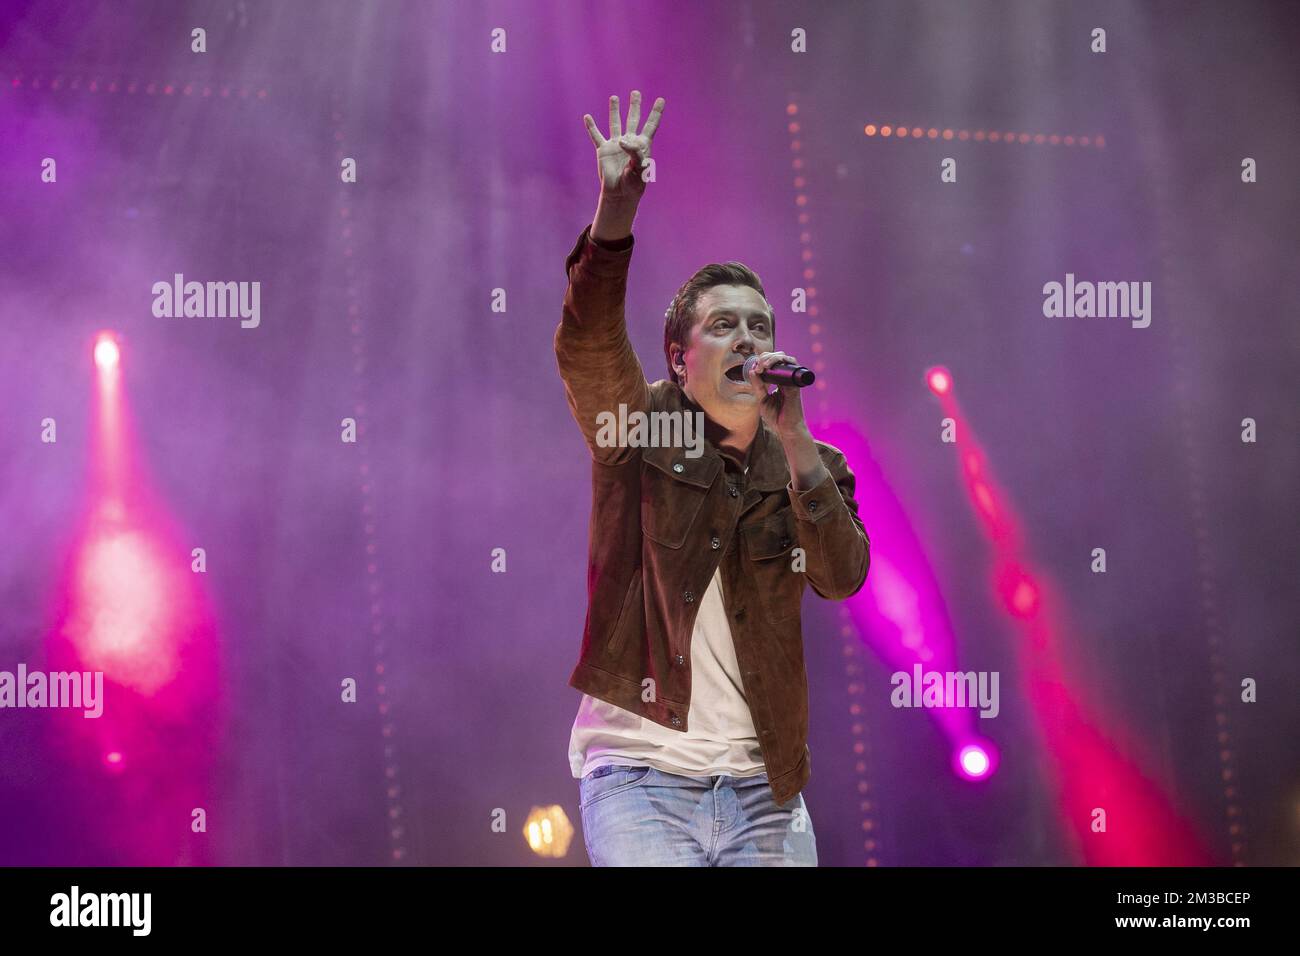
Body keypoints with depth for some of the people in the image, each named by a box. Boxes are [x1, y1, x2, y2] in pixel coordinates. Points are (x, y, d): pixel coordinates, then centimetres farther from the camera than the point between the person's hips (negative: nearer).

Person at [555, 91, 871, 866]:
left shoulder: (812, 464, 9)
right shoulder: (639, 430, 3)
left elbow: (842, 577, -8)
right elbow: (587, 343, -16)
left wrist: (792, 441, -15)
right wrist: (617, 207, -28)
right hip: (639, 776, -3)